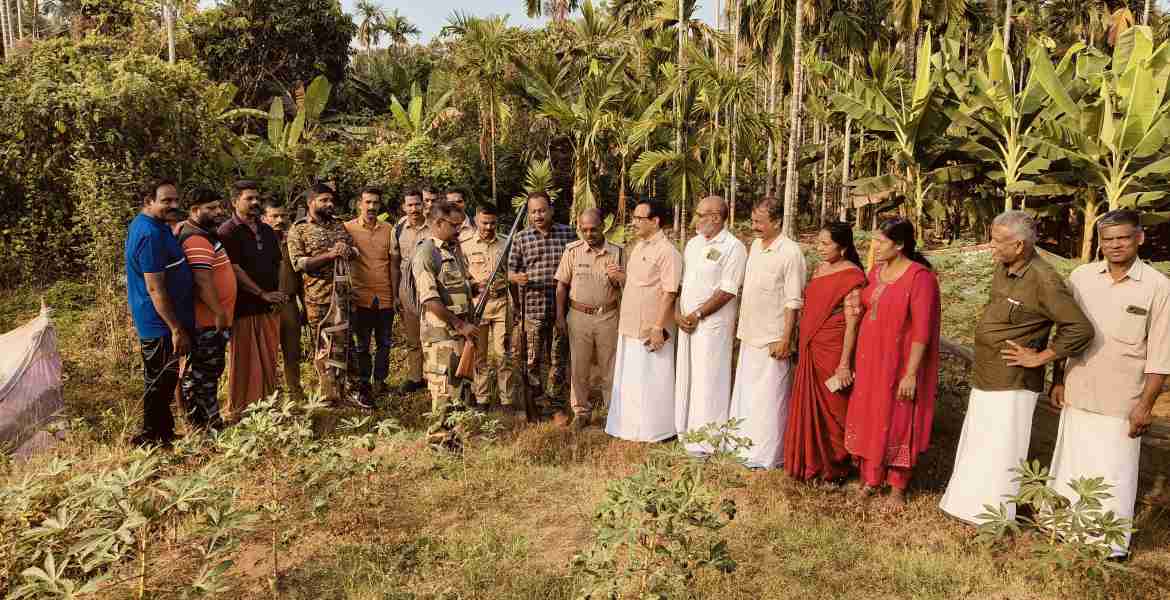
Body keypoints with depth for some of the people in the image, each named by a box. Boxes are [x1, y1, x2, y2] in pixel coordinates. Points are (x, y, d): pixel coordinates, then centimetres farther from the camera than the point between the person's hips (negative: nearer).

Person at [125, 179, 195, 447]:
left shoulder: (145, 225, 10)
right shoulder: (150, 235, -22)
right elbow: (155, 288, -24)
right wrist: (177, 329, -22)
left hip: (159, 323, 10)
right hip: (161, 325, -10)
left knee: (164, 381, 19)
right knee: (160, 382, 1)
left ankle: (165, 432, 30)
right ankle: (151, 439, 13)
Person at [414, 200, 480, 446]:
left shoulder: (455, 248, 13)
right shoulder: (426, 254, -15)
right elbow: (431, 300, -20)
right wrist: (460, 326, -18)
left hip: (461, 329, 9)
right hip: (441, 332, -9)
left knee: (459, 383, 16)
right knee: (445, 386, -1)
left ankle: (454, 431, 29)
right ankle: (439, 437, 12)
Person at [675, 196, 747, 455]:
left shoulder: (733, 247, -11)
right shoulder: (693, 243, 12)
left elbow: (727, 292, -16)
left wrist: (697, 315, -14)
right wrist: (678, 313, 1)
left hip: (712, 324, -7)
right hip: (686, 321, 7)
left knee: (707, 378, -3)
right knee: (685, 373, 12)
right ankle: (686, 428, 26)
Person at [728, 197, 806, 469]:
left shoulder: (791, 253, -15)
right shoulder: (755, 245, 9)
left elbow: (794, 301, -16)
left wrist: (785, 339, -18)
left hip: (772, 338, -8)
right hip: (750, 334, 8)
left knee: (767, 397, 0)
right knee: (745, 392, 16)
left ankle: (766, 454, 12)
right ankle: (745, 444, 30)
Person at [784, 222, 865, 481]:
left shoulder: (851, 276, -15)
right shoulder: (820, 269, 8)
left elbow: (852, 323, -17)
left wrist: (844, 364, -19)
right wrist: (802, 347, 14)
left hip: (833, 352, -7)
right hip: (810, 350, 7)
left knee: (831, 410, 6)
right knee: (809, 407, 14)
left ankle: (835, 468, 23)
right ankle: (811, 462, 29)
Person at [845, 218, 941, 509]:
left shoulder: (920, 277, -17)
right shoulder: (876, 271, 6)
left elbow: (922, 331, -18)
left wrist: (911, 373, -19)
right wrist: (859, 309, 3)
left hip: (898, 363, -7)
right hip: (869, 359, 7)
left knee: (897, 422, 6)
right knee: (868, 418, 13)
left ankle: (898, 487, 22)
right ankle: (871, 478, 29)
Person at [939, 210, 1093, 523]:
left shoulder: (1044, 281, -22)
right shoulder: (1003, 267, 3)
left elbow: (1081, 329, -23)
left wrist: (1040, 357, -16)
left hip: (1011, 383, -8)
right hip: (985, 377, 9)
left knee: (1000, 450, 4)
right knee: (977, 445, 20)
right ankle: (969, 504, 36)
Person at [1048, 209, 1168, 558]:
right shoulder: (1080, 277, 0)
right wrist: (1058, 381, 7)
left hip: (1121, 402, -3)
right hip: (1078, 394, 3)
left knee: (1115, 473, 5)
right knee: (1073, 465, 15)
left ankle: (1114, 542, 20)